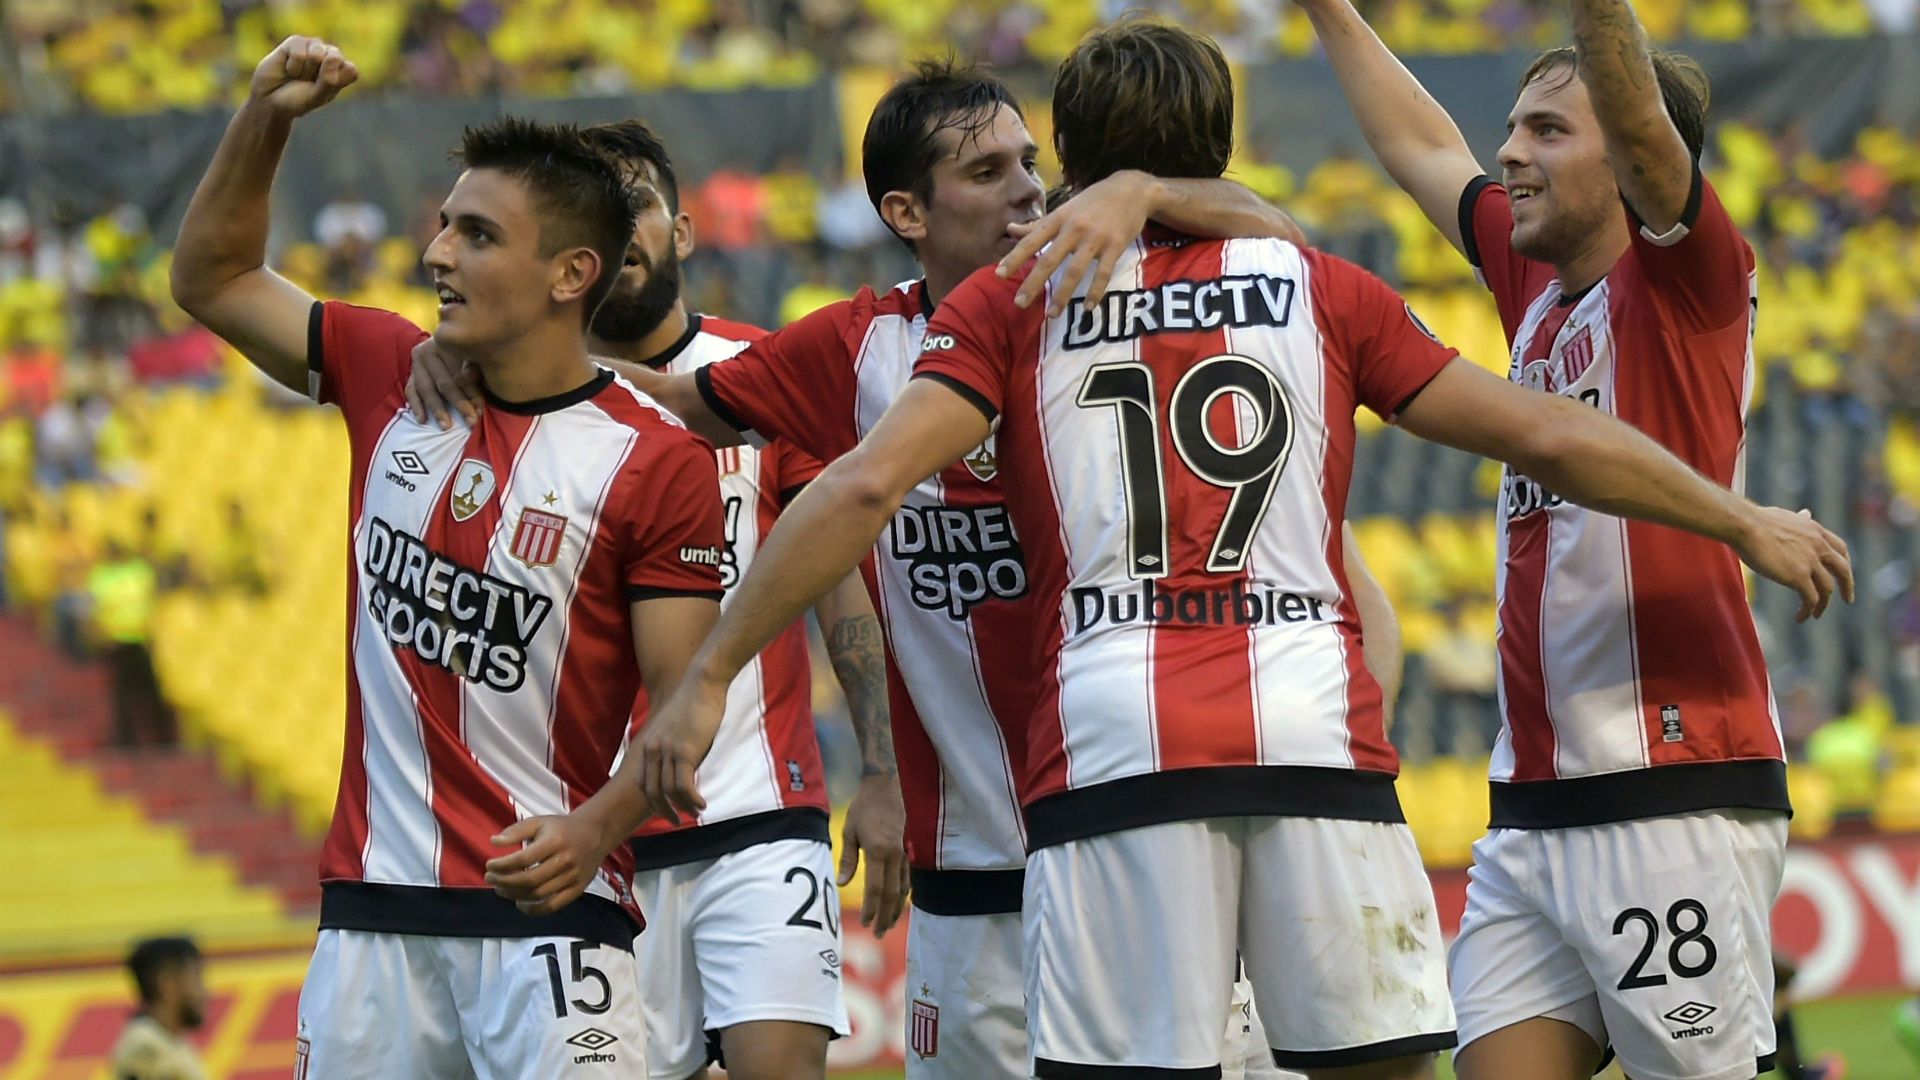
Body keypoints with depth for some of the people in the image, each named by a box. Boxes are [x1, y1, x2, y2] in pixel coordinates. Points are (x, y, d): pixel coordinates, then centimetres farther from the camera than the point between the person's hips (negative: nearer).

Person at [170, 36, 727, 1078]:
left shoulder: (657, 462, -8)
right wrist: (264, 118, 7)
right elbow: (211, 278, 21)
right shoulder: (390, 378, 8)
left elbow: (685, 709, -9)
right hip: (373, 902, 5)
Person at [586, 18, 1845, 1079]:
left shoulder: (1014, 304, 12)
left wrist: (706, 679, 3)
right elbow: (1550, 439, 17)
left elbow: (864, 488, 0)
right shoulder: (1315, 287, 16)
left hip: (1112, 745, -1)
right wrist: (1744, 521, 28)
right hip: (1319, 741, 1)